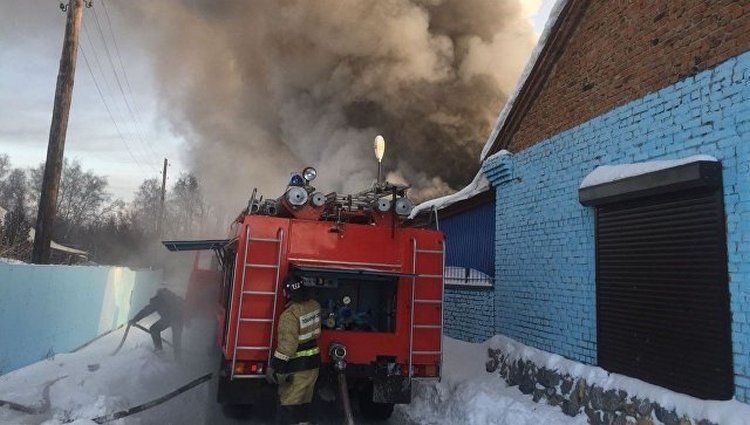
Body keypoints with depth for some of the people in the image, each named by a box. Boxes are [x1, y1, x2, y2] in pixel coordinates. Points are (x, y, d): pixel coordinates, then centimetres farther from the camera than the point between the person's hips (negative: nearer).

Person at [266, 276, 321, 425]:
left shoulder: (290, 314, -23)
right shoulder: (315, 305, -1)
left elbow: (287, 345, -25)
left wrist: (274, 367, -17)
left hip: (296, 367, -7)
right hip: (313, 362, 7)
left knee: (289, 404, 4)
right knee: (305, 401, 20)